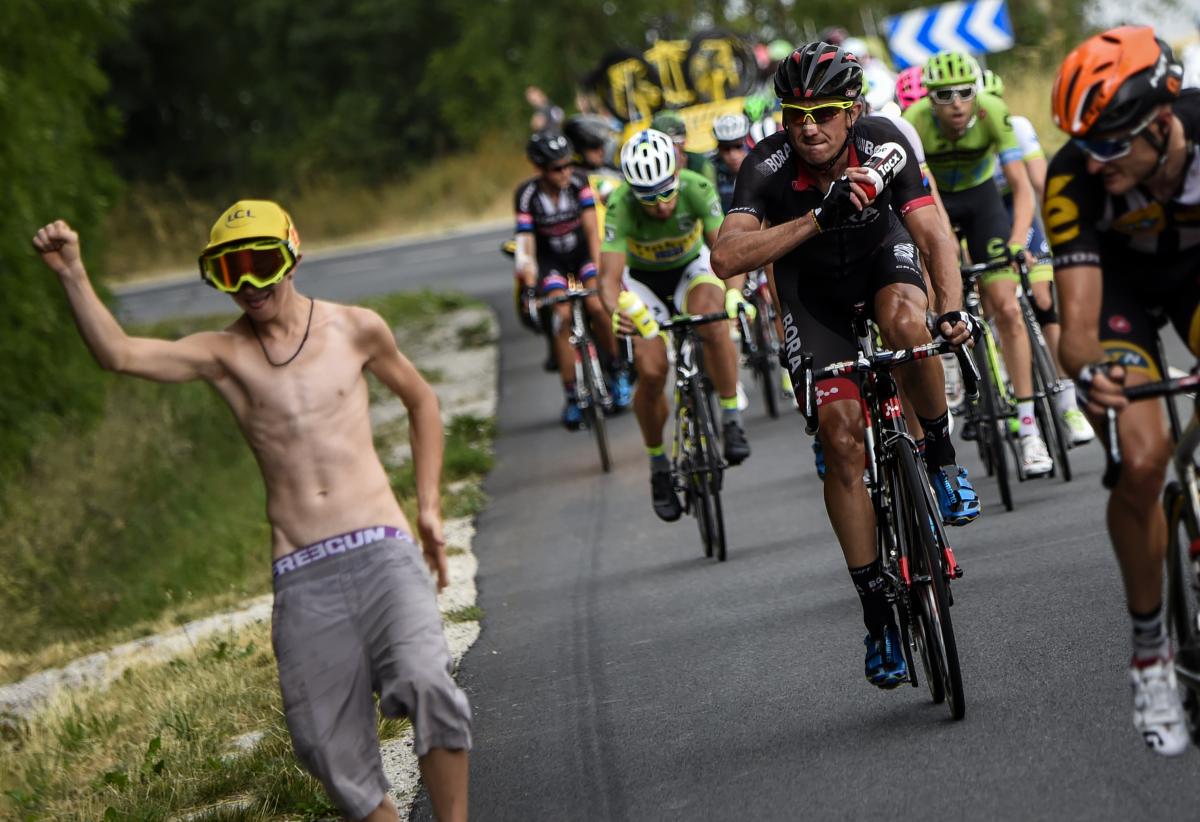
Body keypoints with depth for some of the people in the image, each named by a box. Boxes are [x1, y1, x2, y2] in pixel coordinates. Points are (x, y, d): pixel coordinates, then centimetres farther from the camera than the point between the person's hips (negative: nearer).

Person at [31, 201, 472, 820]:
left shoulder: (354, 329, 9)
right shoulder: (224, 354, 7)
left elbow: (420, 400, 25)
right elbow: (118, 353, -9)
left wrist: (428, 507, 18)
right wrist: (72, 275, -23)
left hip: (380, 553, -1)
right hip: (301, 577, 1)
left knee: (424, 682, -27)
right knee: (332, 750, -3)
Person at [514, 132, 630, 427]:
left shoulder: (578, 183, -17)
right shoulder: (527, 195, -19)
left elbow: (592, 230, -18)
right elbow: (526, 243, -21)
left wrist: (599, 269, -27)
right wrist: (529, 289, -29)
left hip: (581, 251, 1)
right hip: (550, 258, -1)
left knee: (597, 305, -24)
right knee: (563, 315, -21)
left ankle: (618, 370, -1)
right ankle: (571, 397, -13)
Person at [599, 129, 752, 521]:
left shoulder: (697, 189, -30)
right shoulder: (620, 207, -32)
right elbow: (610, 277, -38)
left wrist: (734, 293, -54)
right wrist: (616, 311, -59)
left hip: (691, 268, 0)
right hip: (643, 279, 0)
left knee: (713, 323, -35)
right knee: (651, 372, -18)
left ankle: (731, 419, -20)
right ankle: (658, 466, 6)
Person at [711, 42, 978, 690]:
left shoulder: (883, 144, -28)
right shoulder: (769, 166, -31)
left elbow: (933, 235, -32)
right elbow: (727, 257, -43)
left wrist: (953, 308, -49)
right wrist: (817, 216, -52)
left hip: (880, 251, 0)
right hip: (811, 281, 0)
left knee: (905, 321, -37)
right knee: (841, 435, -11)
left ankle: (942, 459, -12)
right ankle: (877, 610, -4)